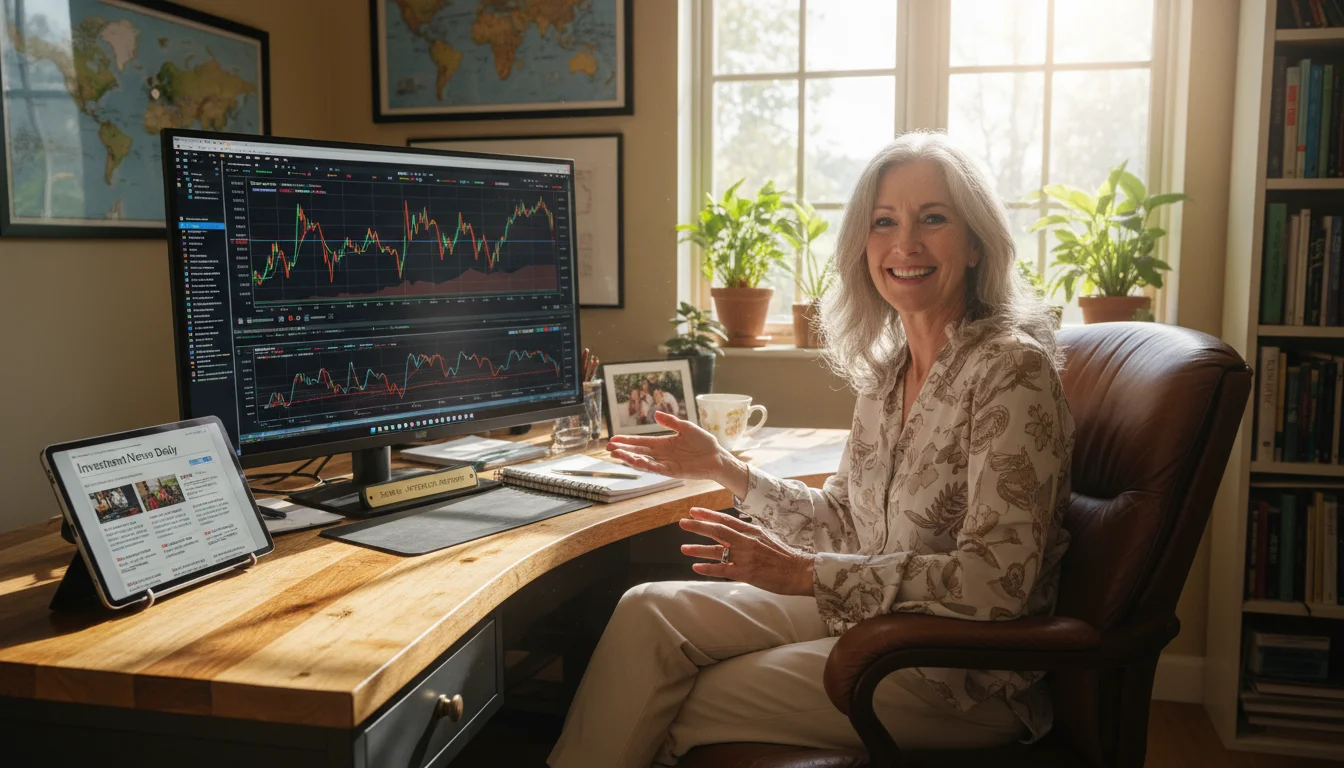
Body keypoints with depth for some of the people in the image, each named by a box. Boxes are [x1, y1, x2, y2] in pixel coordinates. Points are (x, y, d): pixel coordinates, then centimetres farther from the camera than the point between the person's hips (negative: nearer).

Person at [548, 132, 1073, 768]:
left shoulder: (1011, 367, -19)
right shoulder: (886, 364, 6)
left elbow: (999, 578, -25)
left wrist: (807, 574, -26)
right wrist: (725, 470, 5)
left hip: (967, 672, -7)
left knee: (682, 711, -10)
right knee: (649, 611, -5)